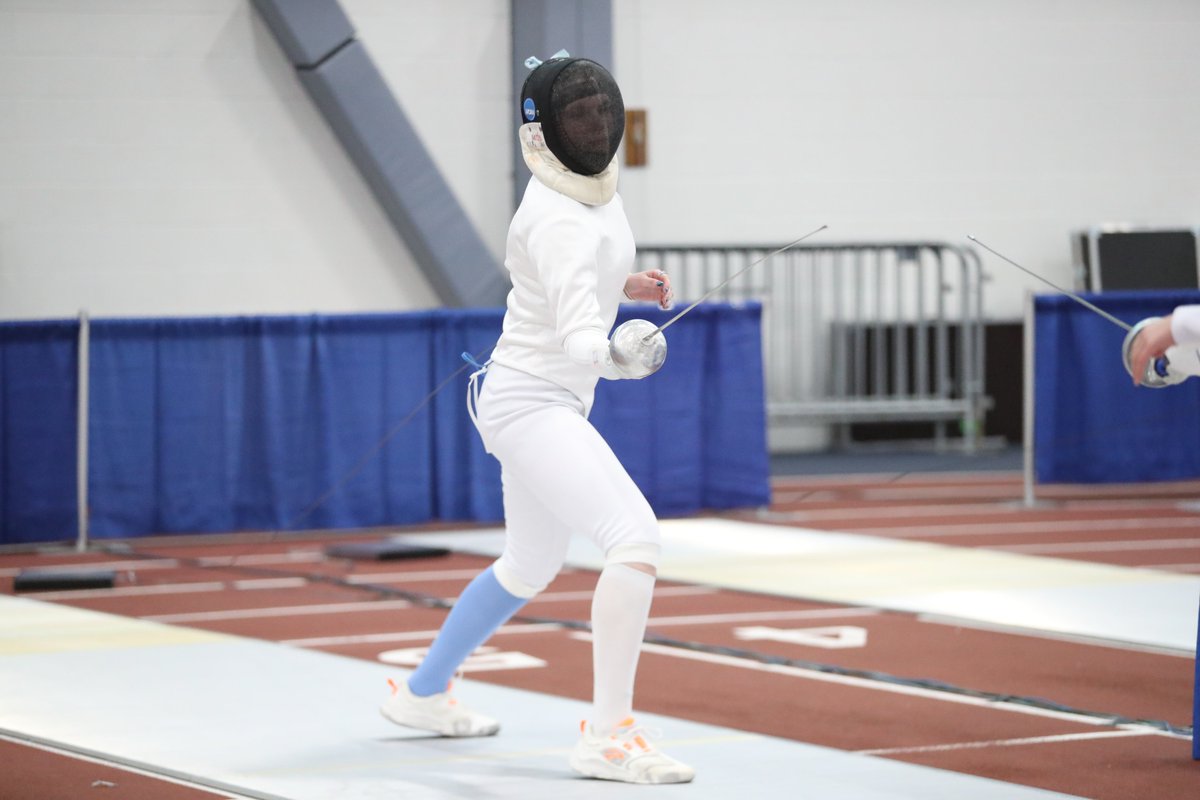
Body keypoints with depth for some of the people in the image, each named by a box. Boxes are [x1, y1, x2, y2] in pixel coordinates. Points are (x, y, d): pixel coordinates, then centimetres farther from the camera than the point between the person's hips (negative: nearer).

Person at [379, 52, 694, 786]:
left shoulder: (589, 183, 3)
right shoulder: (560, 221, -26)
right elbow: (579, 336, -40)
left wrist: (624, 282, 8)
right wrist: (624, 355, -61)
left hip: (547, 402, 10)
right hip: (531, 407, -10)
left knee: (531, 569, 26)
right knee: (637, 541, -25)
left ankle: (423, 693, 43)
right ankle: (609, 736, -23)